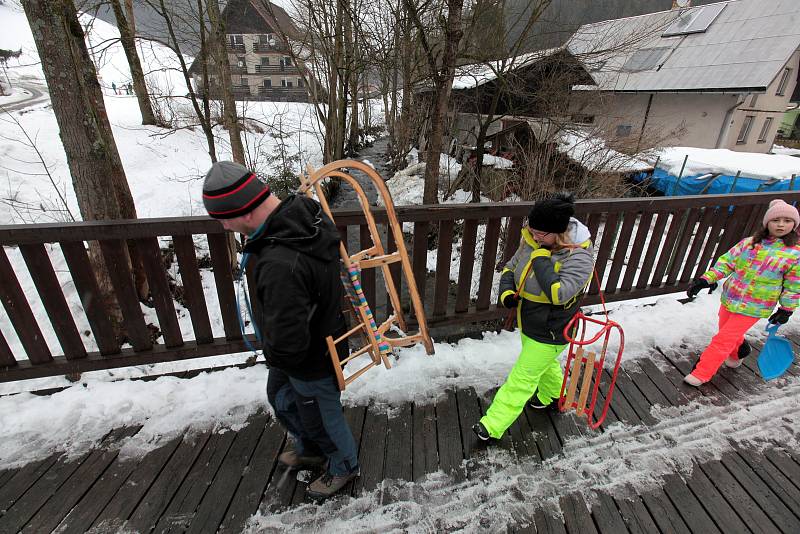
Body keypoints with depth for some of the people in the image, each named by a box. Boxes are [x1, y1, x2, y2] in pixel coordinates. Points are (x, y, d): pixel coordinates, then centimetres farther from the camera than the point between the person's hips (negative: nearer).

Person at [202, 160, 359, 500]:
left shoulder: (279, 265, -41)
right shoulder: (307, 211, -13)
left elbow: (287, 342, -35)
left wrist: (275, 358, -11)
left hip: (311, 363, -9)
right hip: (324, 331, 9)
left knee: (321, 417, 19)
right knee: (280, 397, 31)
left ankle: (344, 467, 51)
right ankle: (310, 450, 58)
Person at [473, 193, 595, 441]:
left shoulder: (579, 256, -28)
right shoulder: (532, 241, -9)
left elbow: (559, 293, -40)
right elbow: (510, 267, 3)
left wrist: (541, 259, -34)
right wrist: (506, 292, -16)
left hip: (549, 333, -7)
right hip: (528, 323, 7)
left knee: (522, 379, 5)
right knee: (545, 363, 33)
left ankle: (493, 425, 18)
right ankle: (553, 395, 61)